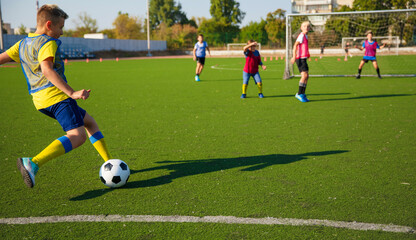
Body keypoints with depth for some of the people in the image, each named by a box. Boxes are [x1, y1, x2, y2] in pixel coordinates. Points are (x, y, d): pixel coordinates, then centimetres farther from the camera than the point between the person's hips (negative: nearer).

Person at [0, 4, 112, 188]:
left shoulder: (22, 44, 18)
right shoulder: (48, 43, -8)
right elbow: (47, 70, -23)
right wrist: (72, 93, -28)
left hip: (40, 100, 10)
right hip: (56, 95, -10)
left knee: (89, 122, 20)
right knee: (78, 136, -22)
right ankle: (33, 163, -34)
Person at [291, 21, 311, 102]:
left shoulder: (305, 36, 19)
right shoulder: (302, 35, -10)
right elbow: (295, 45, -19)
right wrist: (294, 57, -27)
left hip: (303, 59, 10)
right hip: (300, 59, -10)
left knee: (306, 76, 8)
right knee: (304, 75, -16)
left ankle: (302, 94, 14)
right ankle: (299, 94, -11)